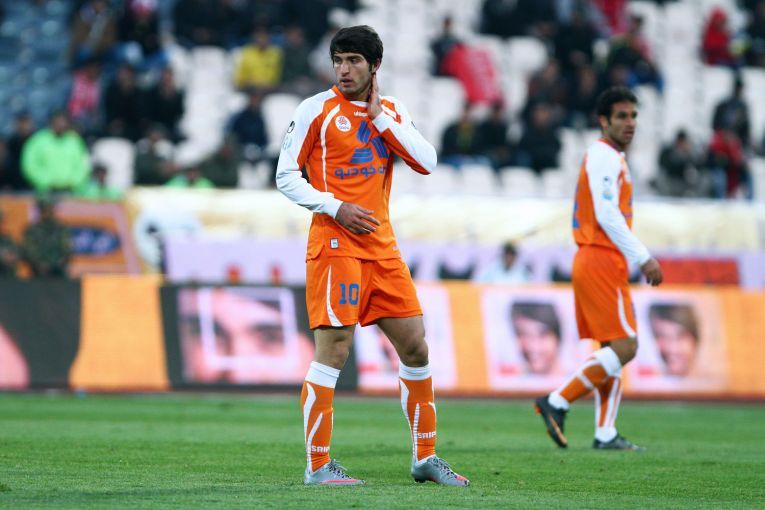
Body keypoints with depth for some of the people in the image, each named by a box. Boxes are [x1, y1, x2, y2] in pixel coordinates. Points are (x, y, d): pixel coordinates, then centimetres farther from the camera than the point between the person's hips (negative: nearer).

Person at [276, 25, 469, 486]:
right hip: (335, 243, -6)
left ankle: (425, 457, 18)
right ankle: (318, 466, -6)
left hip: (382, 246, 6)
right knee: (334, 350, -11)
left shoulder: (391, 112, 12)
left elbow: (427, 162, 0)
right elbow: (286, 175, -3)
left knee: (415, 345, 7)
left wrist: (380, 117, -4)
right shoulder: (317, 109, -2)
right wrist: (335, 208, -14)